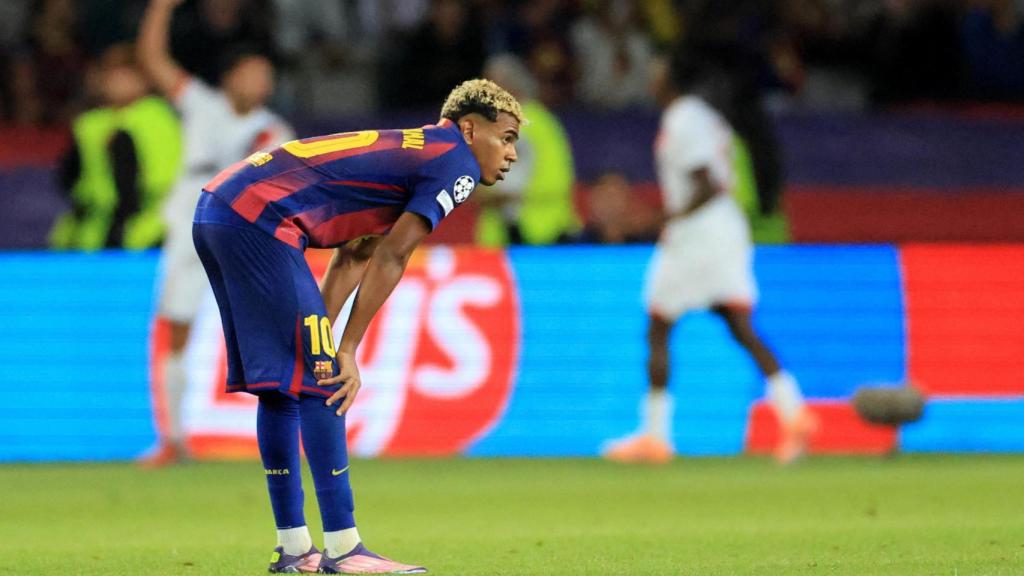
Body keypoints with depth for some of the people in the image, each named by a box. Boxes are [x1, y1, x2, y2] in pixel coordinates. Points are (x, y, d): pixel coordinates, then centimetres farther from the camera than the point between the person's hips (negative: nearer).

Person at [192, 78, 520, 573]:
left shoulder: (408, 151, 26)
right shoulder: (458, 164, -2)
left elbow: (352, 257, 21)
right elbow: (391, 259, -6)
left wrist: (319, 343, 14)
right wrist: (345, 351, -3)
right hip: (259, 221, -10)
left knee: (281, 386, 14)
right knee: (317, 381, -7)